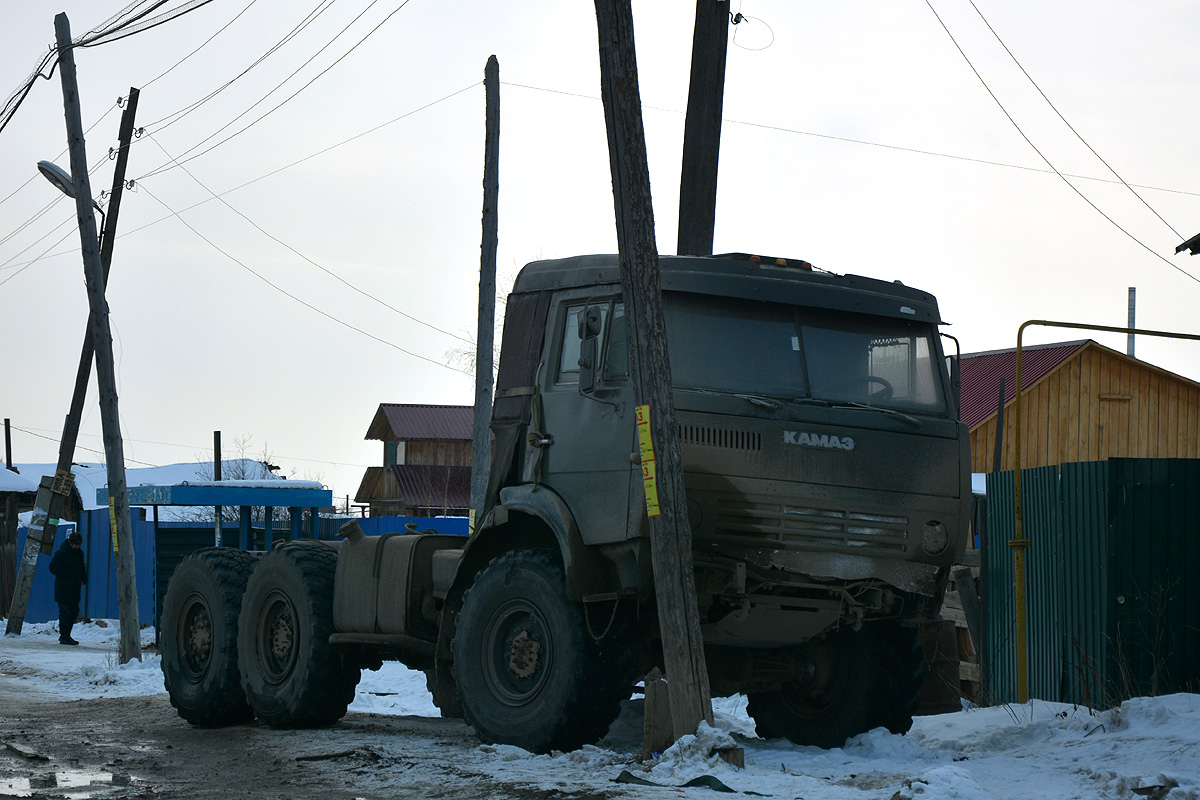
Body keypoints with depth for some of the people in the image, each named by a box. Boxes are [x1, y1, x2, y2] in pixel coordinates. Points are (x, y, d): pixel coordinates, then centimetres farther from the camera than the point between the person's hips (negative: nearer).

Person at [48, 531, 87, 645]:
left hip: (74, 588, 7)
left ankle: (66, 635, 21)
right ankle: (64, 637, -2)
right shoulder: (61, 553, -9)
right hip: (63, 588, -7)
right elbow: (53, 568, -12)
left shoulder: (79, 553, 13)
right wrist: (69, 572, -18)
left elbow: (82, 568, 24)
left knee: (74, 611, 10)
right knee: (65, 612, -7)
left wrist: (83, 579, 6)